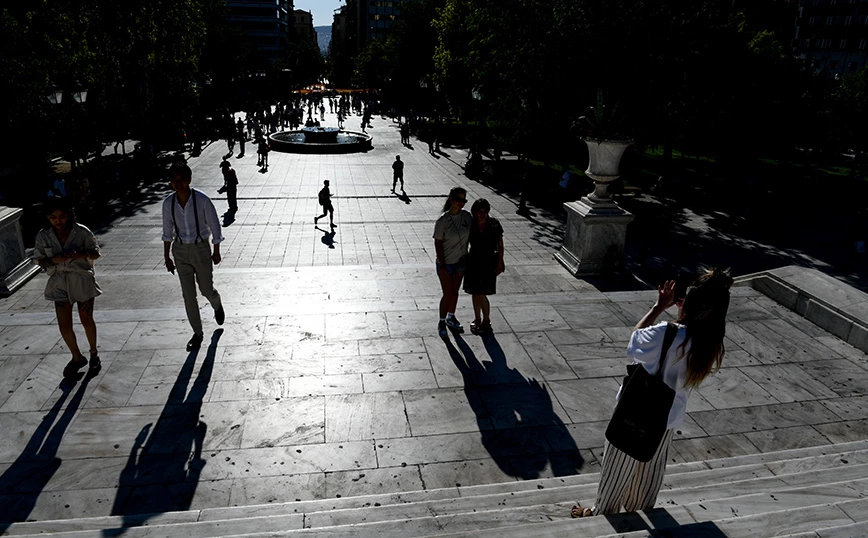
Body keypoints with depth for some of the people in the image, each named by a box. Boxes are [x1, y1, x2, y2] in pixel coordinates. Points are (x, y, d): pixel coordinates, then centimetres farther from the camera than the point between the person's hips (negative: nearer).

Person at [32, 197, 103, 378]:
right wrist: (53, 260, -18)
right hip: (60, 283, 2)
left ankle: (94, 354, 31)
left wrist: (82, 254, -24)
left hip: (82, 280, -2)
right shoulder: (43, 236, -5)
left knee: (86, 319, 11)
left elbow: (95, 253, -3)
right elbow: (38, 259, 3)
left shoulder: (81, 232, -12)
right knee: (64, 325, 4)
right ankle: (77, 358, 25)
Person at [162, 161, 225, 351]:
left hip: (201, 248, -3)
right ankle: (197, 333, 19)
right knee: (188, 294, 5)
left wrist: (216, 252, -1)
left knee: (207, 289, 10)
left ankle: (217, 306, 48)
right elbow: (167, 232, 4)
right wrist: (167, 257, 7)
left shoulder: (202, 200, -17)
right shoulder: (168, 203, -7)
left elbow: (215, 227, -7)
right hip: (180, 250, 3)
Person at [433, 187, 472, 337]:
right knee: (448, 294, 1)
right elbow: (438, 243, -16)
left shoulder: (467, 216, -5)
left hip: (461, 261, 5)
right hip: (446, 263, -5)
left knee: (455, 291, 19)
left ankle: (451, 318, 38)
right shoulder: (442, 221, -19)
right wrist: (442, 265, -17)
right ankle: (442, 323, 20)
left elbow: (471, 237, 6)